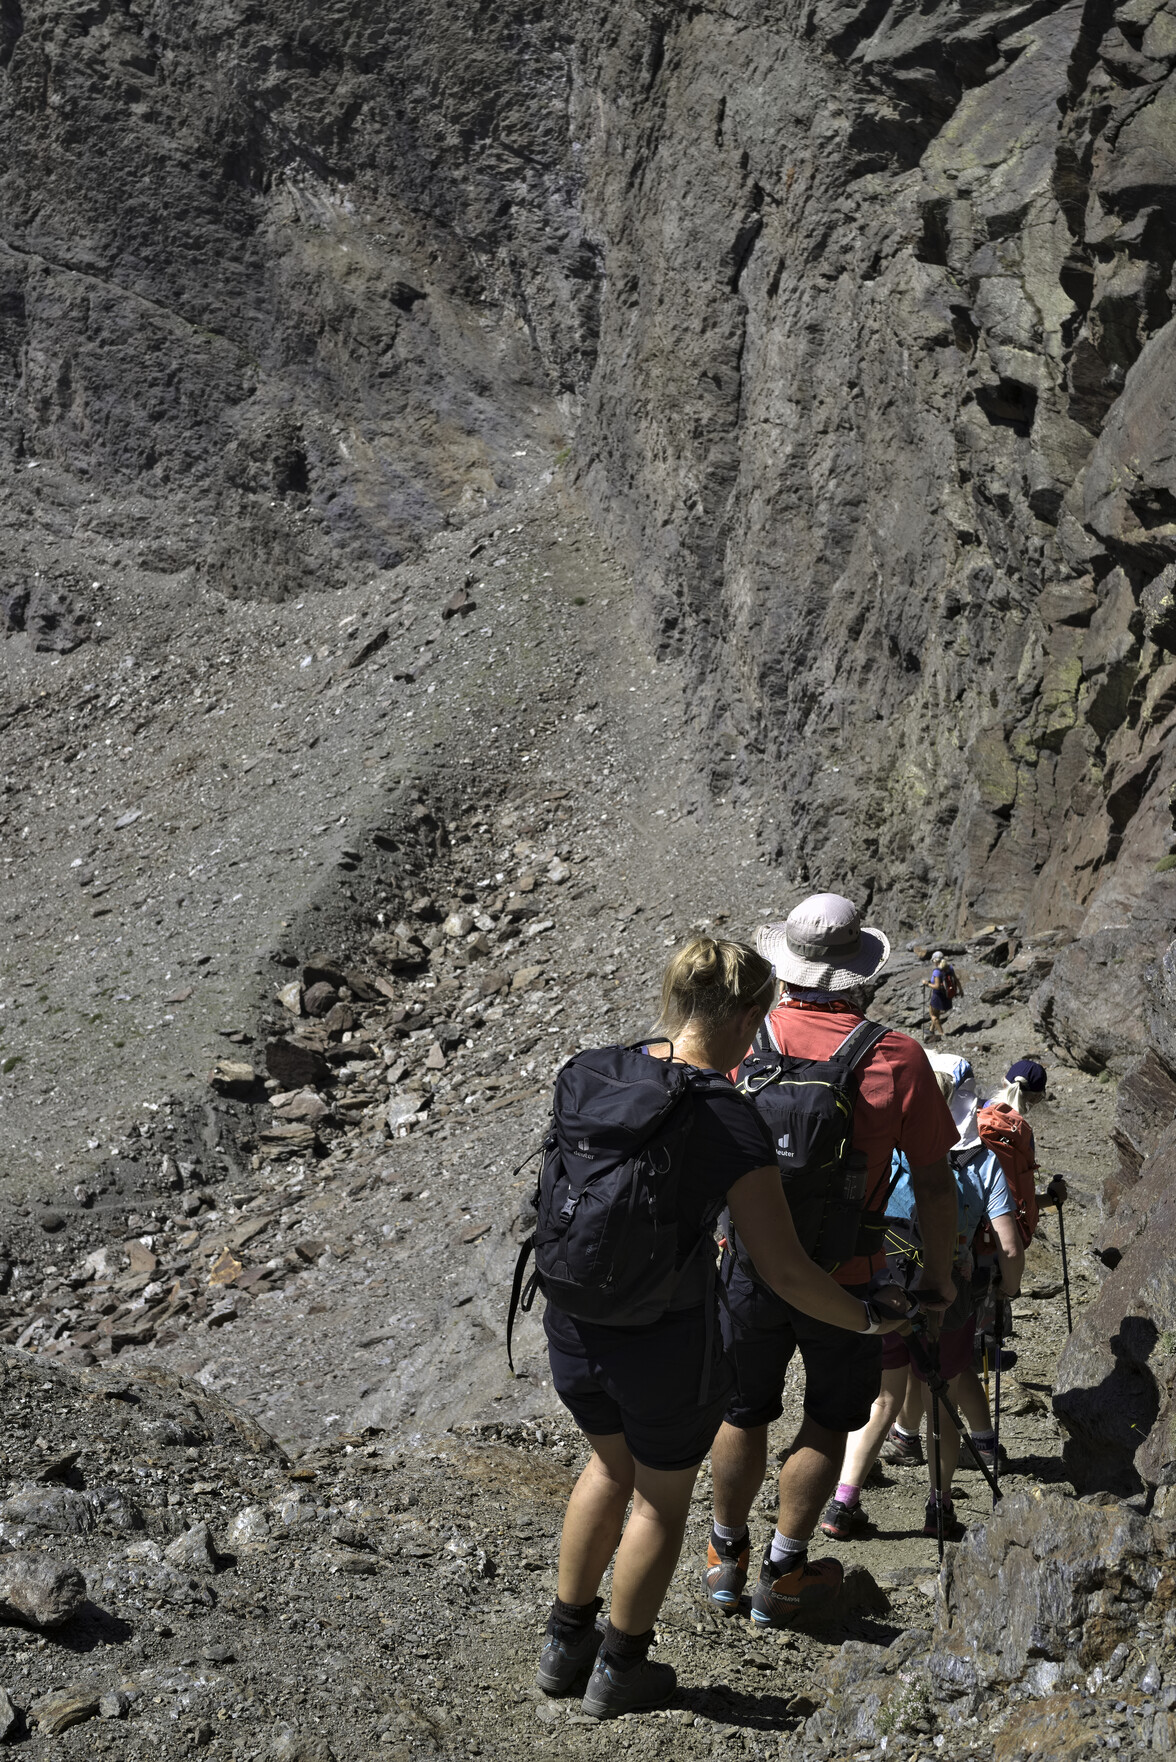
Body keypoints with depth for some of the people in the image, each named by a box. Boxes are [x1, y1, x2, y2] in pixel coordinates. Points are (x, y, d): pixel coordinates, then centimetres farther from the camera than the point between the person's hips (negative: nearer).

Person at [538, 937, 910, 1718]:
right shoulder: (730, 1121, -22)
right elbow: (785, 1272, -22)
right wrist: (868, 1318, -4)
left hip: (574, 1323, 6)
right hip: (665, 1345, -5)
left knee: (611, 1462, 30)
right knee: (663, 1496, 20)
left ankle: (566, 1643, 41)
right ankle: (620, 1670, 36)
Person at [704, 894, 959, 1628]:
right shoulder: (897, 1058, -14)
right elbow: (936, 1184, -9)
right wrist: (939, 1275, 4)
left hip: (752, 1265, 2)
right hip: (846, 1280, -2)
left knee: (744, 1412, 20)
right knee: (831, 1420, 19)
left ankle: (727, 1558, 37)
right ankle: (784, 1574, 25)